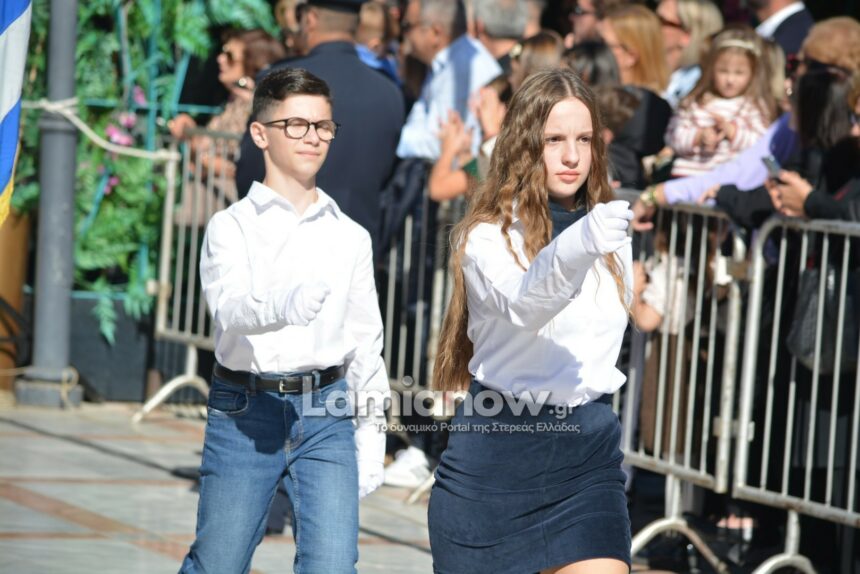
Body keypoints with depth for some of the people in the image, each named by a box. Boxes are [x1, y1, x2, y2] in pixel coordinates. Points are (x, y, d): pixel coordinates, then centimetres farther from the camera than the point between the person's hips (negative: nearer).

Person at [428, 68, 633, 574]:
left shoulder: (610, 235, 7)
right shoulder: (487, 236, -11)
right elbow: (521, 305, -34)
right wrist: (579, 247, -52)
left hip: (588, 445, 3)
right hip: (496, 450, -3)